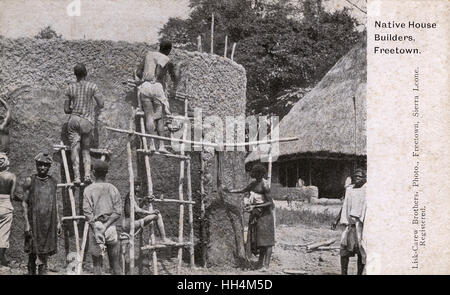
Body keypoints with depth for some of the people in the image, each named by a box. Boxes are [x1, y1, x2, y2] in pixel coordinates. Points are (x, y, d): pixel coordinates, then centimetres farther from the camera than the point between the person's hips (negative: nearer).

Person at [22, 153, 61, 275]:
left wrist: (58, 222, 11)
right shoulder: (30, 181, 0)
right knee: (32, 254, 2)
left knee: (45, 255, 5)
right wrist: (27, 223, -8)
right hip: (34, 222, -3)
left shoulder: (53, 182, 10)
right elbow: (25, 203, -1)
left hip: (49, 223, 3)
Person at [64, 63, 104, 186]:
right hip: (88, 121, 0)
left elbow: (66, 109, 6)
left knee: (75, 148, -1)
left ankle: (76, 176, -13)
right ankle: (87, 174, -7)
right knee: (86, 149, 10)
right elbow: (101, 104, -3)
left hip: (74, 120, 0)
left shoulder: (70, 88, 4)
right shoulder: (92, 86, -1)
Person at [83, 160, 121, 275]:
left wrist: (97, 227, -9)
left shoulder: (89, 190, -2)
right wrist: (106, 225, -8)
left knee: (97, 263, 5)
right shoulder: (113, 189, 4)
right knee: (115, 263, 9)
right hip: (111, 227, 2)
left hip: (95, 227, -2)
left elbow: (87, 212, -9)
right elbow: (117, 212, -3)